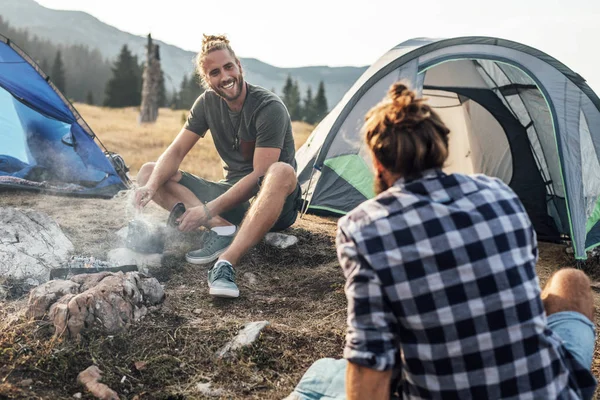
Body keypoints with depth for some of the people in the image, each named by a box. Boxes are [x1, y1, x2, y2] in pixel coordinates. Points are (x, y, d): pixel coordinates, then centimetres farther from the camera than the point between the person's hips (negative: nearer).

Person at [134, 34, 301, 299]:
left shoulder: (270, 108, -18)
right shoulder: (208, 103, 1)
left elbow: (259, 175, -24)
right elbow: (176, 151, -2)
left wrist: (209, 209, -29)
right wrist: (152, 186, -22)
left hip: (270, 204, -6)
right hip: (231, 195, 6)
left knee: (282, 172, -42)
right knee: (148, 172, -5)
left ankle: (225, 263, -47)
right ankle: (221, 228, -25)